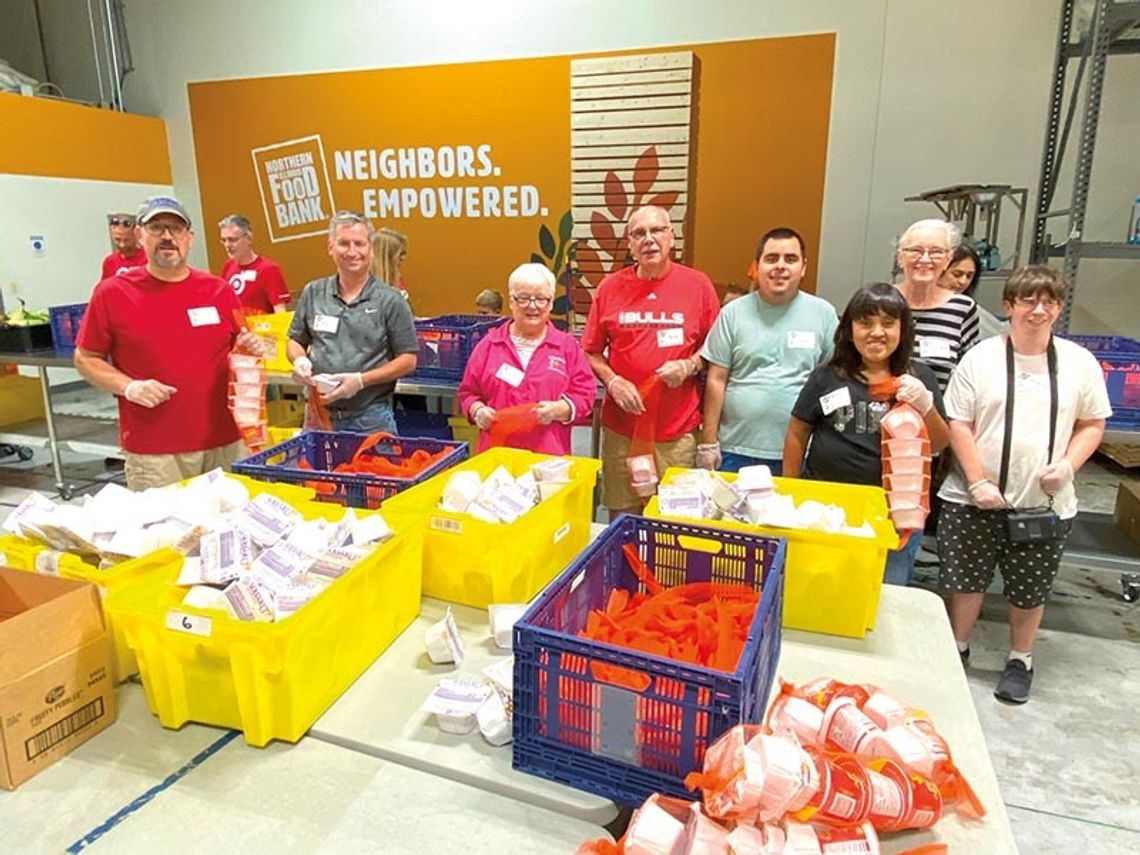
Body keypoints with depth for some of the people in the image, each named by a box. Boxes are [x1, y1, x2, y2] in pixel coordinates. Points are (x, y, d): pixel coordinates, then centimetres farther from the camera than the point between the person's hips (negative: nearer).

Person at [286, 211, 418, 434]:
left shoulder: (390, 301, -4)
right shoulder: (313, 293, 7)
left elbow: (408, 360, -5)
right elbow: (295, 341, 18)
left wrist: (361, 380, -15)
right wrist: (299, 360, -6)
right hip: (320, 414, 3)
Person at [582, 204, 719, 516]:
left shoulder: (697, 284, 0)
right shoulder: (610, 287, 2)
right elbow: (591, 352, 7)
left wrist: (688, 366, -11)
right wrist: (612, 381, -10)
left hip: (678, 432, -1)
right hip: (621, 429, 1)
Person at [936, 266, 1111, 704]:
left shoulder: (1079, 363, 2)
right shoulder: (980, 358, -4)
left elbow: (1093, 424, 8)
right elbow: (959, 424, -5)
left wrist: (1067, 463, -10)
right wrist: (978, 481, -12)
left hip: (1046, 503, 1)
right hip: (975, 499, -1)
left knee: (1029, 589, 14)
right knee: (965, 580, 10)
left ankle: (1020, 660, 36)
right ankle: (956, 650, 32)